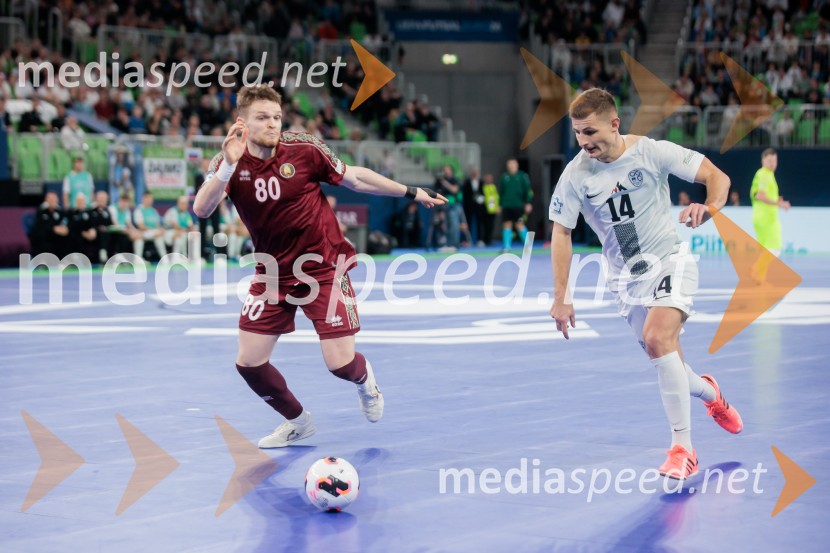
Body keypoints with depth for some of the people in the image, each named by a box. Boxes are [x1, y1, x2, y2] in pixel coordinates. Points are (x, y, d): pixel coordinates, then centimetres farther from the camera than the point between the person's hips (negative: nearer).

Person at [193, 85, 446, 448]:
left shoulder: (304, 150, -13)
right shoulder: (229, 163, -10)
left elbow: (355, 178, 1)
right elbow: (201, 210, -26)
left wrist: (410, 192, 6)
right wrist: (229, 166, -39)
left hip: (323, 266, -2)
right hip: (273, 274, 3)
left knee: (340, 363, -9)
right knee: (248, 362, -2)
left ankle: (364, 379, 32)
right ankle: (297, 422, 26)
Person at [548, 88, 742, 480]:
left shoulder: (652, 152, -13)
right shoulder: (575, 175, -8)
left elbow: (717, 176, -9)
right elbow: (561, 232, -3)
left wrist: (709, 206, -31)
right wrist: (561, 297, -8)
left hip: (669, 262, -3)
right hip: (626, 280, 4)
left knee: (657, 339, -27)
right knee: (666, 362, 7)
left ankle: (682, 447, -23)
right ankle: (707, 391, 44)